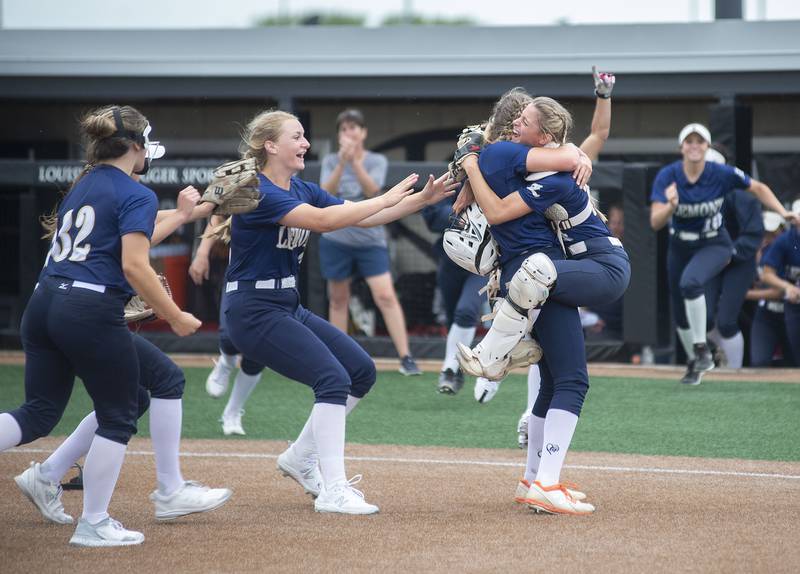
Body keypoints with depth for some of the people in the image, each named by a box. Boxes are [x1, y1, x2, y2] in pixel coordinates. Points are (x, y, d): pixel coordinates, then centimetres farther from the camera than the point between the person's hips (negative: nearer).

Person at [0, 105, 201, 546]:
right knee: (118, 417, 8)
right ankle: (93, 525, 9)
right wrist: (176, 318, -8)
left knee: (38, 414, 12)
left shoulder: (80, 186, 20)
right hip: (91, 313, -7)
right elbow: (134, 265, -14)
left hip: (43, 304, 7)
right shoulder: (137, 195, -4)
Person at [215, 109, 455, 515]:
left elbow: (362, 217, 6)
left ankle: (301, 457, 19)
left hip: (288, 306, 10)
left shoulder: (303, 191, 10)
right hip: (254, 311, -10)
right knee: (333, 378, -20)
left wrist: (423, 199, -4)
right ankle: (333, 490, -19)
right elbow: (323, 220, -30)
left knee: (362, 371, 8)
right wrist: (388, 198, -26)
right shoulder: (260, 193, -17)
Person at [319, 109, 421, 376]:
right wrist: (342, 163, -26)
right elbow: (326, 192, -12)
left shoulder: (377, 161, 1)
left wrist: (355, 161, -27)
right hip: (336, 239, 1)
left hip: (370, 240, -1)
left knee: (386, 296, -13)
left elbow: (372, 190, -16)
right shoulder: (330, 161, 4)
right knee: (338, 301, 8)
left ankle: (406, 358, -15)